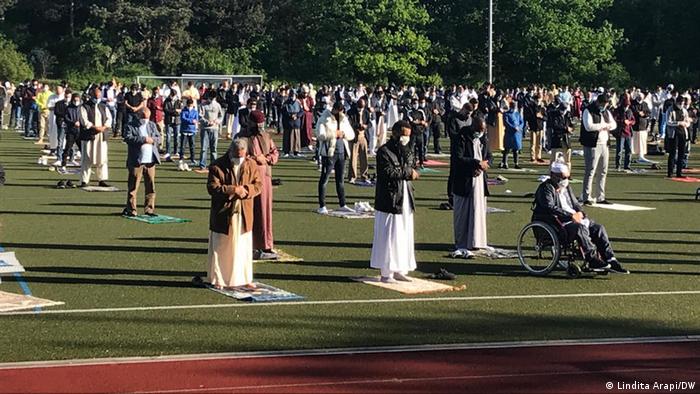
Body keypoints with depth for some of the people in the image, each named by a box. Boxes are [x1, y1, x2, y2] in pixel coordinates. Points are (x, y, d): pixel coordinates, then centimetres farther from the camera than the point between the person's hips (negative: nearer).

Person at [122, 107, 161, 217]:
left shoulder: (152, 125, 16)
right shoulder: (131, 126, 0)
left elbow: (159, 138, 11)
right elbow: (128, 138, -15)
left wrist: (152, 140, -11)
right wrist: (144, 139, -19)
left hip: (150, 161, 5)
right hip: (136, 161, -5)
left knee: (151, 186, 6)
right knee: (133, 186, -2)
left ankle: (149, 209, 12)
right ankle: (131, 209, 3)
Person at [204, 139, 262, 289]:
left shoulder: (251, 165, 4)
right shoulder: (217, 166, -9)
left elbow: (258, 184, 3)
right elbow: (212, 187, -16)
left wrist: (246, 190, -17)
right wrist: (234, 190, -23)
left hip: (244, 213, 3)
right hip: (223, 213, -3)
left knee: (244, 247, 9)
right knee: (221, 247, 5)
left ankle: (244, 278, 19)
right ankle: (218, 279, 15)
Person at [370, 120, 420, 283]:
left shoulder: (407, 151, 15)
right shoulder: (384, 151, -10)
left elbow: (410, 168, 4)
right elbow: (388, 172, -20)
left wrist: (405, 153, -10)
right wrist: (408, 173, -13)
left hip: (405, 201, 8)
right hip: (390, 200, -8)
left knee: (405, 236, 10)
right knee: (389, 236, -4)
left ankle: (399, 270, 18)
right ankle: (386, 272, 2)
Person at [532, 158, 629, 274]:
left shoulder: (567, 188, 21)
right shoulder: (545, 188, -7)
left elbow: (575, 203, 24)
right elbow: (551, 208, -20)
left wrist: (579, 213, -1)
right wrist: (571, 216, -24)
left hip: (574, 218, 9)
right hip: (557, 223, -9)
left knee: (598, 228, -8)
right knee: (581, 228, -34)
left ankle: (610, 260, -11)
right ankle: (593, 260, -30)